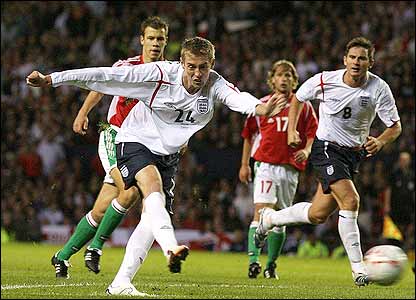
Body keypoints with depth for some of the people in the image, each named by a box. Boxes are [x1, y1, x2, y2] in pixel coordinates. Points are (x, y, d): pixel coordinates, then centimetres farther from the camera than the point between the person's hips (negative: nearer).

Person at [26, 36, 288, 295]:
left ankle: (121, 284, 5)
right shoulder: (160, 75, -24)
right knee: (154, 190, -30)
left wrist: (260, 108, -63)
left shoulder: (215, 85, -16)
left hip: (168, 154, 5)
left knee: (150, 216, 1)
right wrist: (51, 79, -25)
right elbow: (105, 76, -23)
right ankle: (171, 248, -53)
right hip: (135, 142, -5)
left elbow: (237, 98, -38)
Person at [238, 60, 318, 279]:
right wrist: (244, 165, 11)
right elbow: (249, 135, 14)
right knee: (261, 211, -18)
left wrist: (307, 150, -12)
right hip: (265, 165, -2)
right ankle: (253, 260, -27)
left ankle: (271, 264, 21)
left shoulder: (303, 107, 7)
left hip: (290, 168, 2)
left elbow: (313, 134, 9)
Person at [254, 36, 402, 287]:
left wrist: (380, 141, -29)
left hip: (355, 153, 4)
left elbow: (395, 126, -8)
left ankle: (270, 218, 31)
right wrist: (292, 130, -1)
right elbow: (298, 98, 7)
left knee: (318, 215, 5)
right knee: (350, 201, -24)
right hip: (327, 148, -4)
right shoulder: (325, 81, -13)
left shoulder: (379, 88, -12)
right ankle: (358, 267, -16)